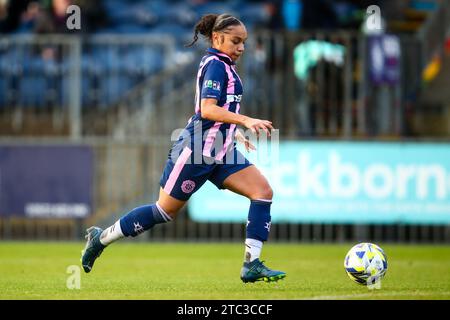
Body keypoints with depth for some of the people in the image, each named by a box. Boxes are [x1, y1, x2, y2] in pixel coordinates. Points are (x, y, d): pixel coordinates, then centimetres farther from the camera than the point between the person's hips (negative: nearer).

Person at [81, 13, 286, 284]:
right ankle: (102, 237, 19)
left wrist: (235, 133, 27)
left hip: (220, 150, 9)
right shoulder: (215, 65, -14)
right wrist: (246, 121, -34)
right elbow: (207, 109, -27)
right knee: (165, 211, 1)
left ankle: (252, 264, -11)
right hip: (196, 150, -9)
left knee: (264, 191, -8)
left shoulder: (223, 66, 15)